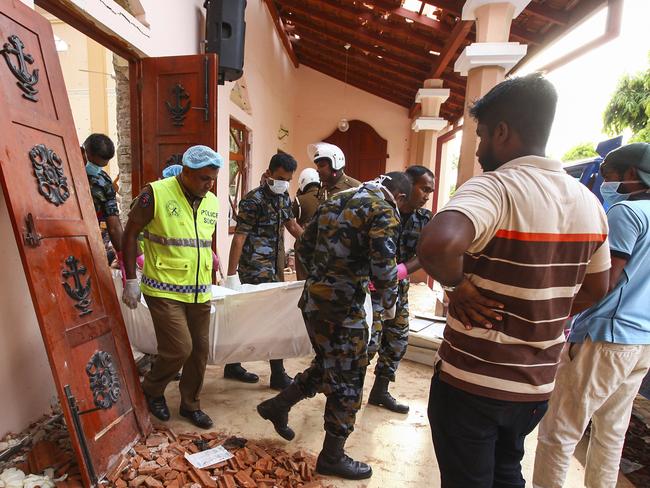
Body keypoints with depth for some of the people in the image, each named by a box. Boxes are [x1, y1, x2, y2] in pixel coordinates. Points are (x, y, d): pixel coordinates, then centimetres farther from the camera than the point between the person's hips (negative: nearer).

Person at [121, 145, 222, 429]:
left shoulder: (211, 203, 6)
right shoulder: (156, 194, -11)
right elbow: (131, 234, -4)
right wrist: (131, 280, -6)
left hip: (199, 293, 6)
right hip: (165, 291, -5)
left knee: (199, 349, 10)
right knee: (179, 348, -7)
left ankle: (191, 405, 32)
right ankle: (152, 390, 26)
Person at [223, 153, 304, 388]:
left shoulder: (283, 197, 10)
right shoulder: (253, 200, -14)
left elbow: (292, 226, 20)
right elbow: (239, 237, -17)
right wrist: (231, 275, -20)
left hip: (273, 268, 8)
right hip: (255, 270, -8)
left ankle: (233, 366, 30)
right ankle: (278, 376, 10)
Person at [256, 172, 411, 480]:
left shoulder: (336, 200, 12)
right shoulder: (384, 211, -10)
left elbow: (303, 246, 14)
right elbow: (383, 268, -19)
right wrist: (389, 303, -1)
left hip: (313, 299, 8)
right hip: (343, 306, -8)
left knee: (327, 366, 26)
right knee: (347, 380, 9)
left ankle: (278, 406, 36)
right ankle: (332, 458, 26)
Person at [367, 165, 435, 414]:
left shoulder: (425, 219, 3)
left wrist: (400, 271, -22)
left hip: (400, 286, 7)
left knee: (398, 341, 14)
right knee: (369, 341, -8)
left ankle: (380, 392, 33)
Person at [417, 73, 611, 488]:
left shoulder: (495, 188, -21)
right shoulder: (589, 202, 3)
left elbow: (436, 245, -41)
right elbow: (596, 290, 12)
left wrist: (457, 285, -22)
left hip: (471, 382, -6)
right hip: (537, 384, 7)